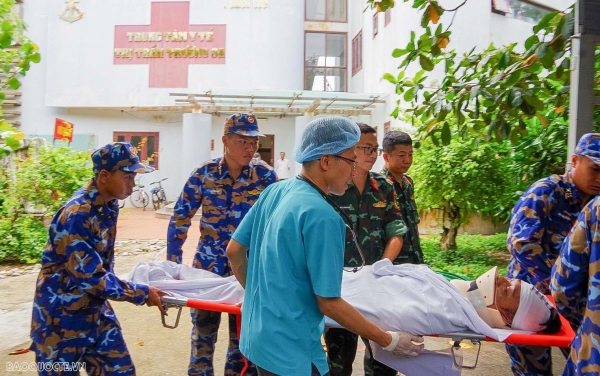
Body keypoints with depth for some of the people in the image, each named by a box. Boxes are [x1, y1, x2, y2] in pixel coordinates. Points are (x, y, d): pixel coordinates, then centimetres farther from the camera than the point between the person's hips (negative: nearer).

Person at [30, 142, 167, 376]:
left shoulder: (109, 205, -1)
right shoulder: (77, 214, -27)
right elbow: (90, 276, -27)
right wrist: (142, 294, -20)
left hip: (95, 309, 7)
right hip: (61, 315, -7)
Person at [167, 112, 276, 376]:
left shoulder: (264, 175, -8)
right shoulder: (204, 173, -8)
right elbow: (180, 219, -2)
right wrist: (173, 264, -4)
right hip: (208, 264, 1)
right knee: (203, 329, 15)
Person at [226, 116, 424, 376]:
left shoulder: (274, 191, -2)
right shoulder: (322, 215, -24)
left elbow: (234, 250, 6)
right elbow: (328, 303, -20)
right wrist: (389, 341, -9)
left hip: (258, 335, 8)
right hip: (290, 350, -8)